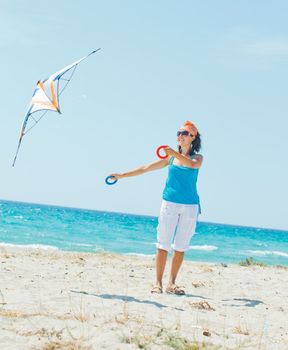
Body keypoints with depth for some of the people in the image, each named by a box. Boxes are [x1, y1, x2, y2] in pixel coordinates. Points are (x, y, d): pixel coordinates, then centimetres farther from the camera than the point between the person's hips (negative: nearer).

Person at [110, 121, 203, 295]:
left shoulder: (198, 157, 3)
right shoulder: (171, 157, 9)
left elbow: (192, 164, -22)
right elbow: (146, 168, 11)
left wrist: (175, 153, -37)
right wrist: (122, 175, 8)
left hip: (190, 206, -1)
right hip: (170, 203, 1)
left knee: (181, 247, 2)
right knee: (163, 244, -4)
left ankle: (172, 283, 10)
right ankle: (158, 283, 0)